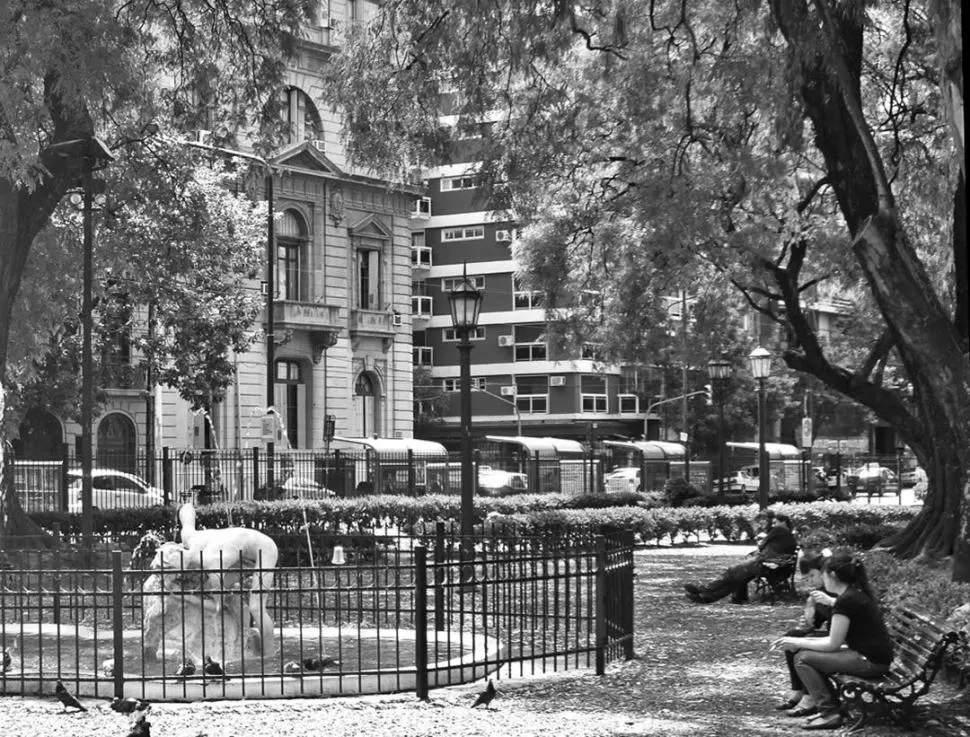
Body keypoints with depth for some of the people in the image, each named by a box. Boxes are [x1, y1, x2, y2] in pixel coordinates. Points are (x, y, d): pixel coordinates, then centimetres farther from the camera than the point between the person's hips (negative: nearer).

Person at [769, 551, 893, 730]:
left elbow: (833, 644, -13)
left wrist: (798, 643, -2)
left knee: (802, 658, -6)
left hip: (870, 662, -10)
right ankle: (822, 702, 18)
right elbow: (838, 639, 15)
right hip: (875, 657, 10)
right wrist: (801, 642, 11)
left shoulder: (846, 601, -16)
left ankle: (829, 713, -5)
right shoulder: (857, 593, 13)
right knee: (811, 654, 14)